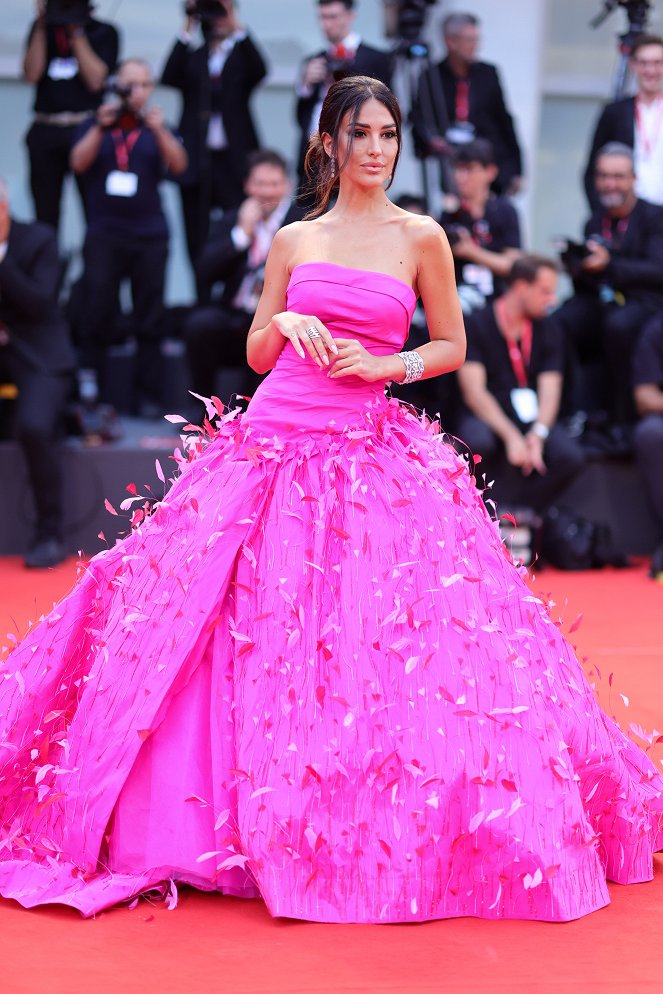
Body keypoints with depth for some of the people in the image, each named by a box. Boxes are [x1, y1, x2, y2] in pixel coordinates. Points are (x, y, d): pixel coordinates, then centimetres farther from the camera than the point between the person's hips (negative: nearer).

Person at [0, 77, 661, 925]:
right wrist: (284, 323, -5)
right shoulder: (292, 241, 12)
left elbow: (452, 348, 11)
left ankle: (389, 836, 6)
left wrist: (386, 364, -6)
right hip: (274, 442, 2)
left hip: (372, 455, -2)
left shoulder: (421, 239, 6)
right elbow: (256, 354, 16)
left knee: (370, 646, -8)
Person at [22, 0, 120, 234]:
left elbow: (95, 80, -7)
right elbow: (32, 74, 0)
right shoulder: (42, 29, 12)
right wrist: (41, 27, -4)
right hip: (45, 129, 3)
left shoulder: (104, 33, 4)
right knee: (45, 215, 5)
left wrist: (76, 33, -7)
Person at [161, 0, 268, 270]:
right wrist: (187, 31, -10)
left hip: (234, 159, -2)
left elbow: (259, 71, -15)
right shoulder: (191, 57, 11)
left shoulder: (242, 55, 8)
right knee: (198, 239, 4)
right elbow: (169, 78, -8)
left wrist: (237, 27, -20)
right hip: (197, 158, 2)